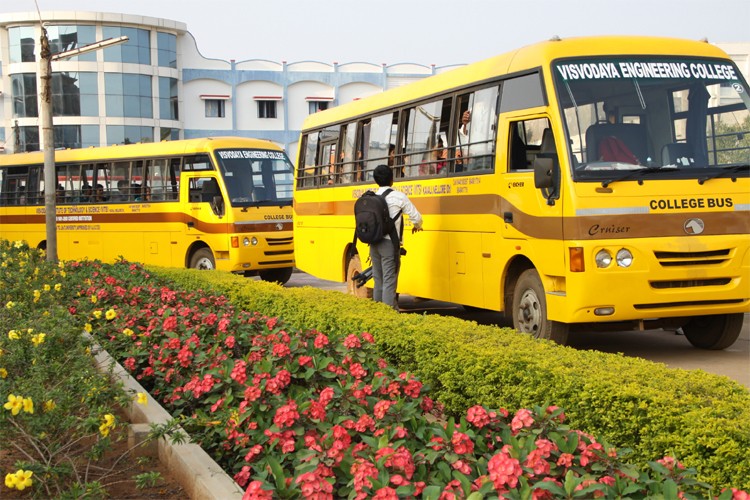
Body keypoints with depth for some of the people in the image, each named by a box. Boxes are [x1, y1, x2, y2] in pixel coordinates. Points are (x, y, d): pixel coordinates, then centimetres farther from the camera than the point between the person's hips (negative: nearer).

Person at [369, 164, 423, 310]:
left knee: (378, 281, 12)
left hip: (374, 243, 5)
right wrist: (417, 226, 21)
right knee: (389, 281, -5)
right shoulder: (399, 197, -6)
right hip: (389, 244, -5)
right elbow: (416, 217, -1)